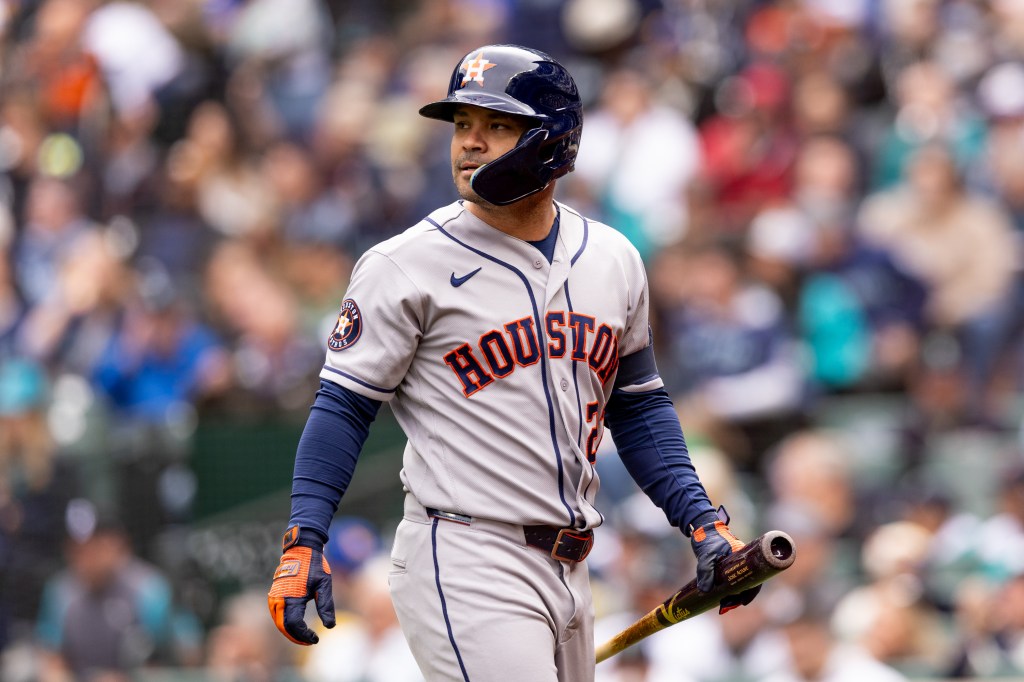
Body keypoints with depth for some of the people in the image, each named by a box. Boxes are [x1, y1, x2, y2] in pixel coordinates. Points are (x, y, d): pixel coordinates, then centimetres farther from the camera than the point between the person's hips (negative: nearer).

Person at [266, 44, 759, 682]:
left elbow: (639, 406, 20)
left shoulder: (612, 261, 11)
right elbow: (345, 404, -5)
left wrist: (702, 522, 10)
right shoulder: (409, 265, -5)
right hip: (463, 572, -6)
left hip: (567, 574, 6)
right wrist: (304, 542, -13)